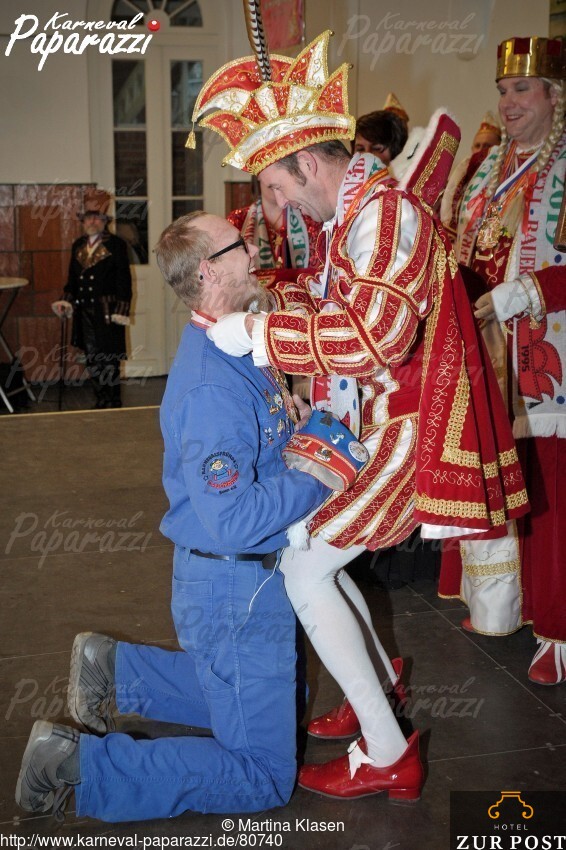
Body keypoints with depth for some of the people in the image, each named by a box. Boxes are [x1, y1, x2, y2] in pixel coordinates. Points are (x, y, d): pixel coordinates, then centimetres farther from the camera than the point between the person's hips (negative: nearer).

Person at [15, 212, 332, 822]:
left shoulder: (237, 349, 4)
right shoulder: (210, 387, -27)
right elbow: (235, 520, -32)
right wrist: (319, 477, -23)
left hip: (251, 574, 9)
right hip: (233, 588, -9)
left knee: (252, 692, 30)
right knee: (264, 777, 2)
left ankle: (112, 666, 30)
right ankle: (76, 762, 2)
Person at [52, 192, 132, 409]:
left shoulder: (116, 245, -3)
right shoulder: (78, 246, 14)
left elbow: (124, 280, -7)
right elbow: (72, 278, 19)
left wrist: (121, 310, -14)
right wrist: (66, 300, 5)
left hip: (107, 313, -6)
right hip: (85, 312, 6)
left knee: (108, 361, -2)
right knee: (92, 360, 11)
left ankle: (113, 404, 7)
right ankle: (102, 401, 21)